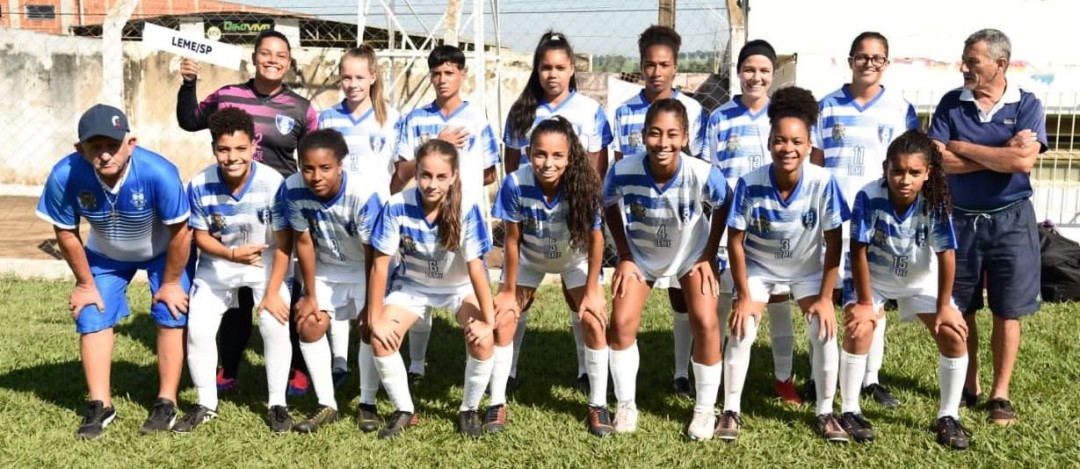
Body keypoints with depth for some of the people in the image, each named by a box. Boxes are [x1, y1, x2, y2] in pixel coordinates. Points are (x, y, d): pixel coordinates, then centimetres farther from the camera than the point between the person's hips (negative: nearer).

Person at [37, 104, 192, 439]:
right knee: (91, 317, 0)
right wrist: (85, 283, -5)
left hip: (163, 251, -2)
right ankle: (100, 405, 13)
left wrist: (170, 282, -15)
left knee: (171, 316, -6)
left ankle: (166, 403, 7)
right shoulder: (64, 176, -33)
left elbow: (179, 232, -26)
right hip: (106, 255, 2)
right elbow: (66, 233, -14)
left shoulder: (158, 172, -41)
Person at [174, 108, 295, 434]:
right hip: (217, 264, 2)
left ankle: (277, 404, 3)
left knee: (275, 326, -17)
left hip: (266, 263, -2)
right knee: (198, 329, -7)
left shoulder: (273, 183, -27)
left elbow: (283, 243, -18)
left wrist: (272, 292, -18)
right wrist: (232, 254, -30)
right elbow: (201, 237, -9)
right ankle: (206, 404, 15)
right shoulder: (199, 186, -22)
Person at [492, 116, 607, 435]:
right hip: (527, 258, 1)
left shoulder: (583, 185, -34)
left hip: (574, 258, 0)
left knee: (594, 322, -11)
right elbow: (512, 239, -20)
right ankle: (497, 403, 7)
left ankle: (598, 405, 5)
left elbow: (595, 237, -20)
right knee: (503, 321, -8)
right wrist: (509, 290, -11)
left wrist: (592, 291, -14)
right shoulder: (516, 184, -33)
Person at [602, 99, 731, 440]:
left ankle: (705, 409, 7)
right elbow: (610, 208, -8)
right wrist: (624, 257, -9)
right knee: (622, 323, -8)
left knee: (705, 324, -12)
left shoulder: (704, 175, -33)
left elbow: (723, 208, -10)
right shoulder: (623, 172, -31)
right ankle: (626, 405, 13)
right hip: (640, 254, 1)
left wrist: (708, 257, -9)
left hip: (691, 254, -1)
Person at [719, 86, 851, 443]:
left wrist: (825, 297, -14)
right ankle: (731, 410, 4)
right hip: (758, 265, 0)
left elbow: (833, 244, -16)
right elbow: (735, 242, -17)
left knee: (825, 331, -11)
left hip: (808, 268, 1)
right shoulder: (750, 184, -28)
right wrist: (744, 297, -15)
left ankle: (825, 412, 8)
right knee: (741, 330, -13)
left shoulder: (823, 183, -27)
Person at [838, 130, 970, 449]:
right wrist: (865, 302, -20)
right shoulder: (869, 197, -31)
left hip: (920, 278, 2)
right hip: (872, 276, -2)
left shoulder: (935, 202, -27)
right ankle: (850, 411, -6)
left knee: (954, 335, -9)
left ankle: (948, 417, 9)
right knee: (859, 330, -23)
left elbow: (946, 255, -19)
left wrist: (944, 307, -15)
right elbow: (859, 252, -24)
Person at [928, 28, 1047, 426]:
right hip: (960, 219, 2)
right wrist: (999, 155, -15)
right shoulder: (951, 104, 0)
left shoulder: (1027, 105, -5)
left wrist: (965, 147, -14)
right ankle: (968, 386, 24)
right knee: (960, 310, 8)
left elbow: (1023, 161, -20)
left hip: (1011, 220, -2)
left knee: (1007, 313, 4)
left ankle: (1000, 394, 16)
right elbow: (937, 159, -12)